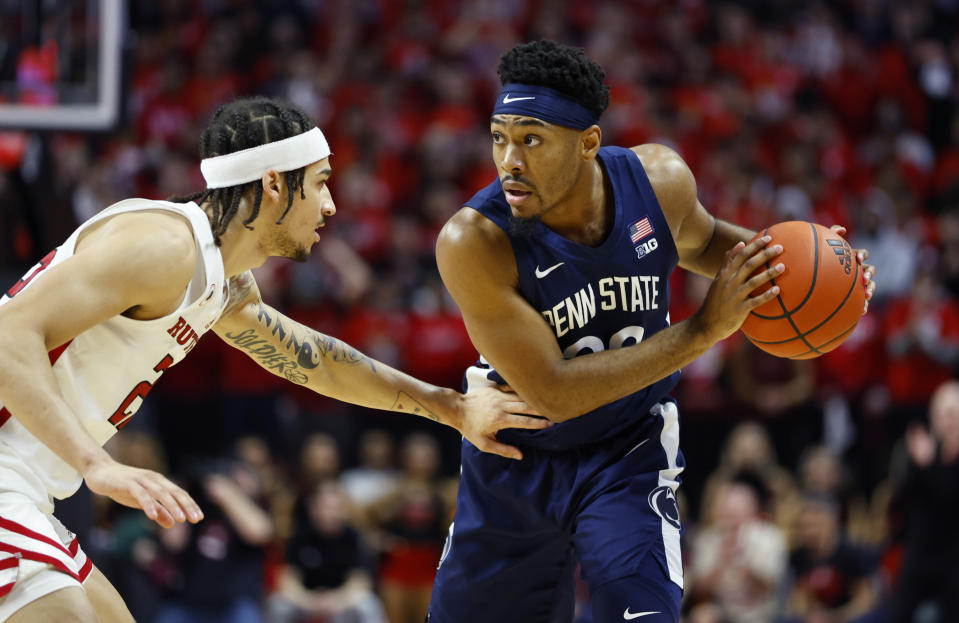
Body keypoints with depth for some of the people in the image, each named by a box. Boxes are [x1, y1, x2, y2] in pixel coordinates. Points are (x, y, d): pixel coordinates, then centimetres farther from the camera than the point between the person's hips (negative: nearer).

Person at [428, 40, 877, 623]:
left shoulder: (659, 178, -18)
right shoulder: (474, 242, -30)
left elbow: (702, 242, 9)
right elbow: (553, 392, -32)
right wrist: (704, 330, -34)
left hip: (628, 451, 1)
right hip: (517, 460, -1)